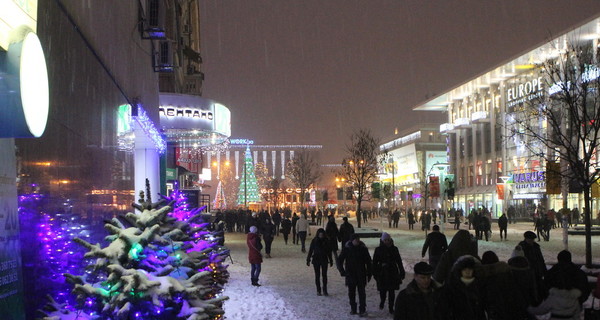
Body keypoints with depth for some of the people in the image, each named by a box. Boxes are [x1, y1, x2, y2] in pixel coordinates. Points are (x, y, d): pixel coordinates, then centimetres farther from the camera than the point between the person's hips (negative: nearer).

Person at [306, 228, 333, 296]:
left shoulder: (326, 241, 0)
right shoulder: (314, 241, -4)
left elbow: (329, 251, 7)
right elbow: (310, 250, -1)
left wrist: (331, 261, 9)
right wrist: (308, 260, -3)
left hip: (324, 260, 1)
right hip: (316, 260, -1)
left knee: (324, 275, -1)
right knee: (317, 275, 4)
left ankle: (325, 290, 6)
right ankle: (318, 290, 12)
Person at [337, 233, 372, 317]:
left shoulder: (363, 248, -5)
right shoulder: (347, 248, -6)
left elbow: (368, 261, 4)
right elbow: (339, 260, -1)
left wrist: (369, 274, 4)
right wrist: (342, 271, -12)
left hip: (361, 275, -1)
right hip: (350, 275, 1)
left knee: (361, 292, -4)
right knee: (351, 292, 8)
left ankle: (362, 310, 1)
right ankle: (353, 309, 21)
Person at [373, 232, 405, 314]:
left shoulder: (394, 249, 2)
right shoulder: (378, 249, -2)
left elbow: (399, 261, 8)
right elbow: (375, 262, 0)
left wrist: (402, 272, 7)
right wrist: (375, 273, -4)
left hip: (393, 273, 1)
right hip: (382, 273, -1)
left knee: (392, 292, 2)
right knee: (383, 290, 4)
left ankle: (391, 308, 11)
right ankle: (382, 301, 35)